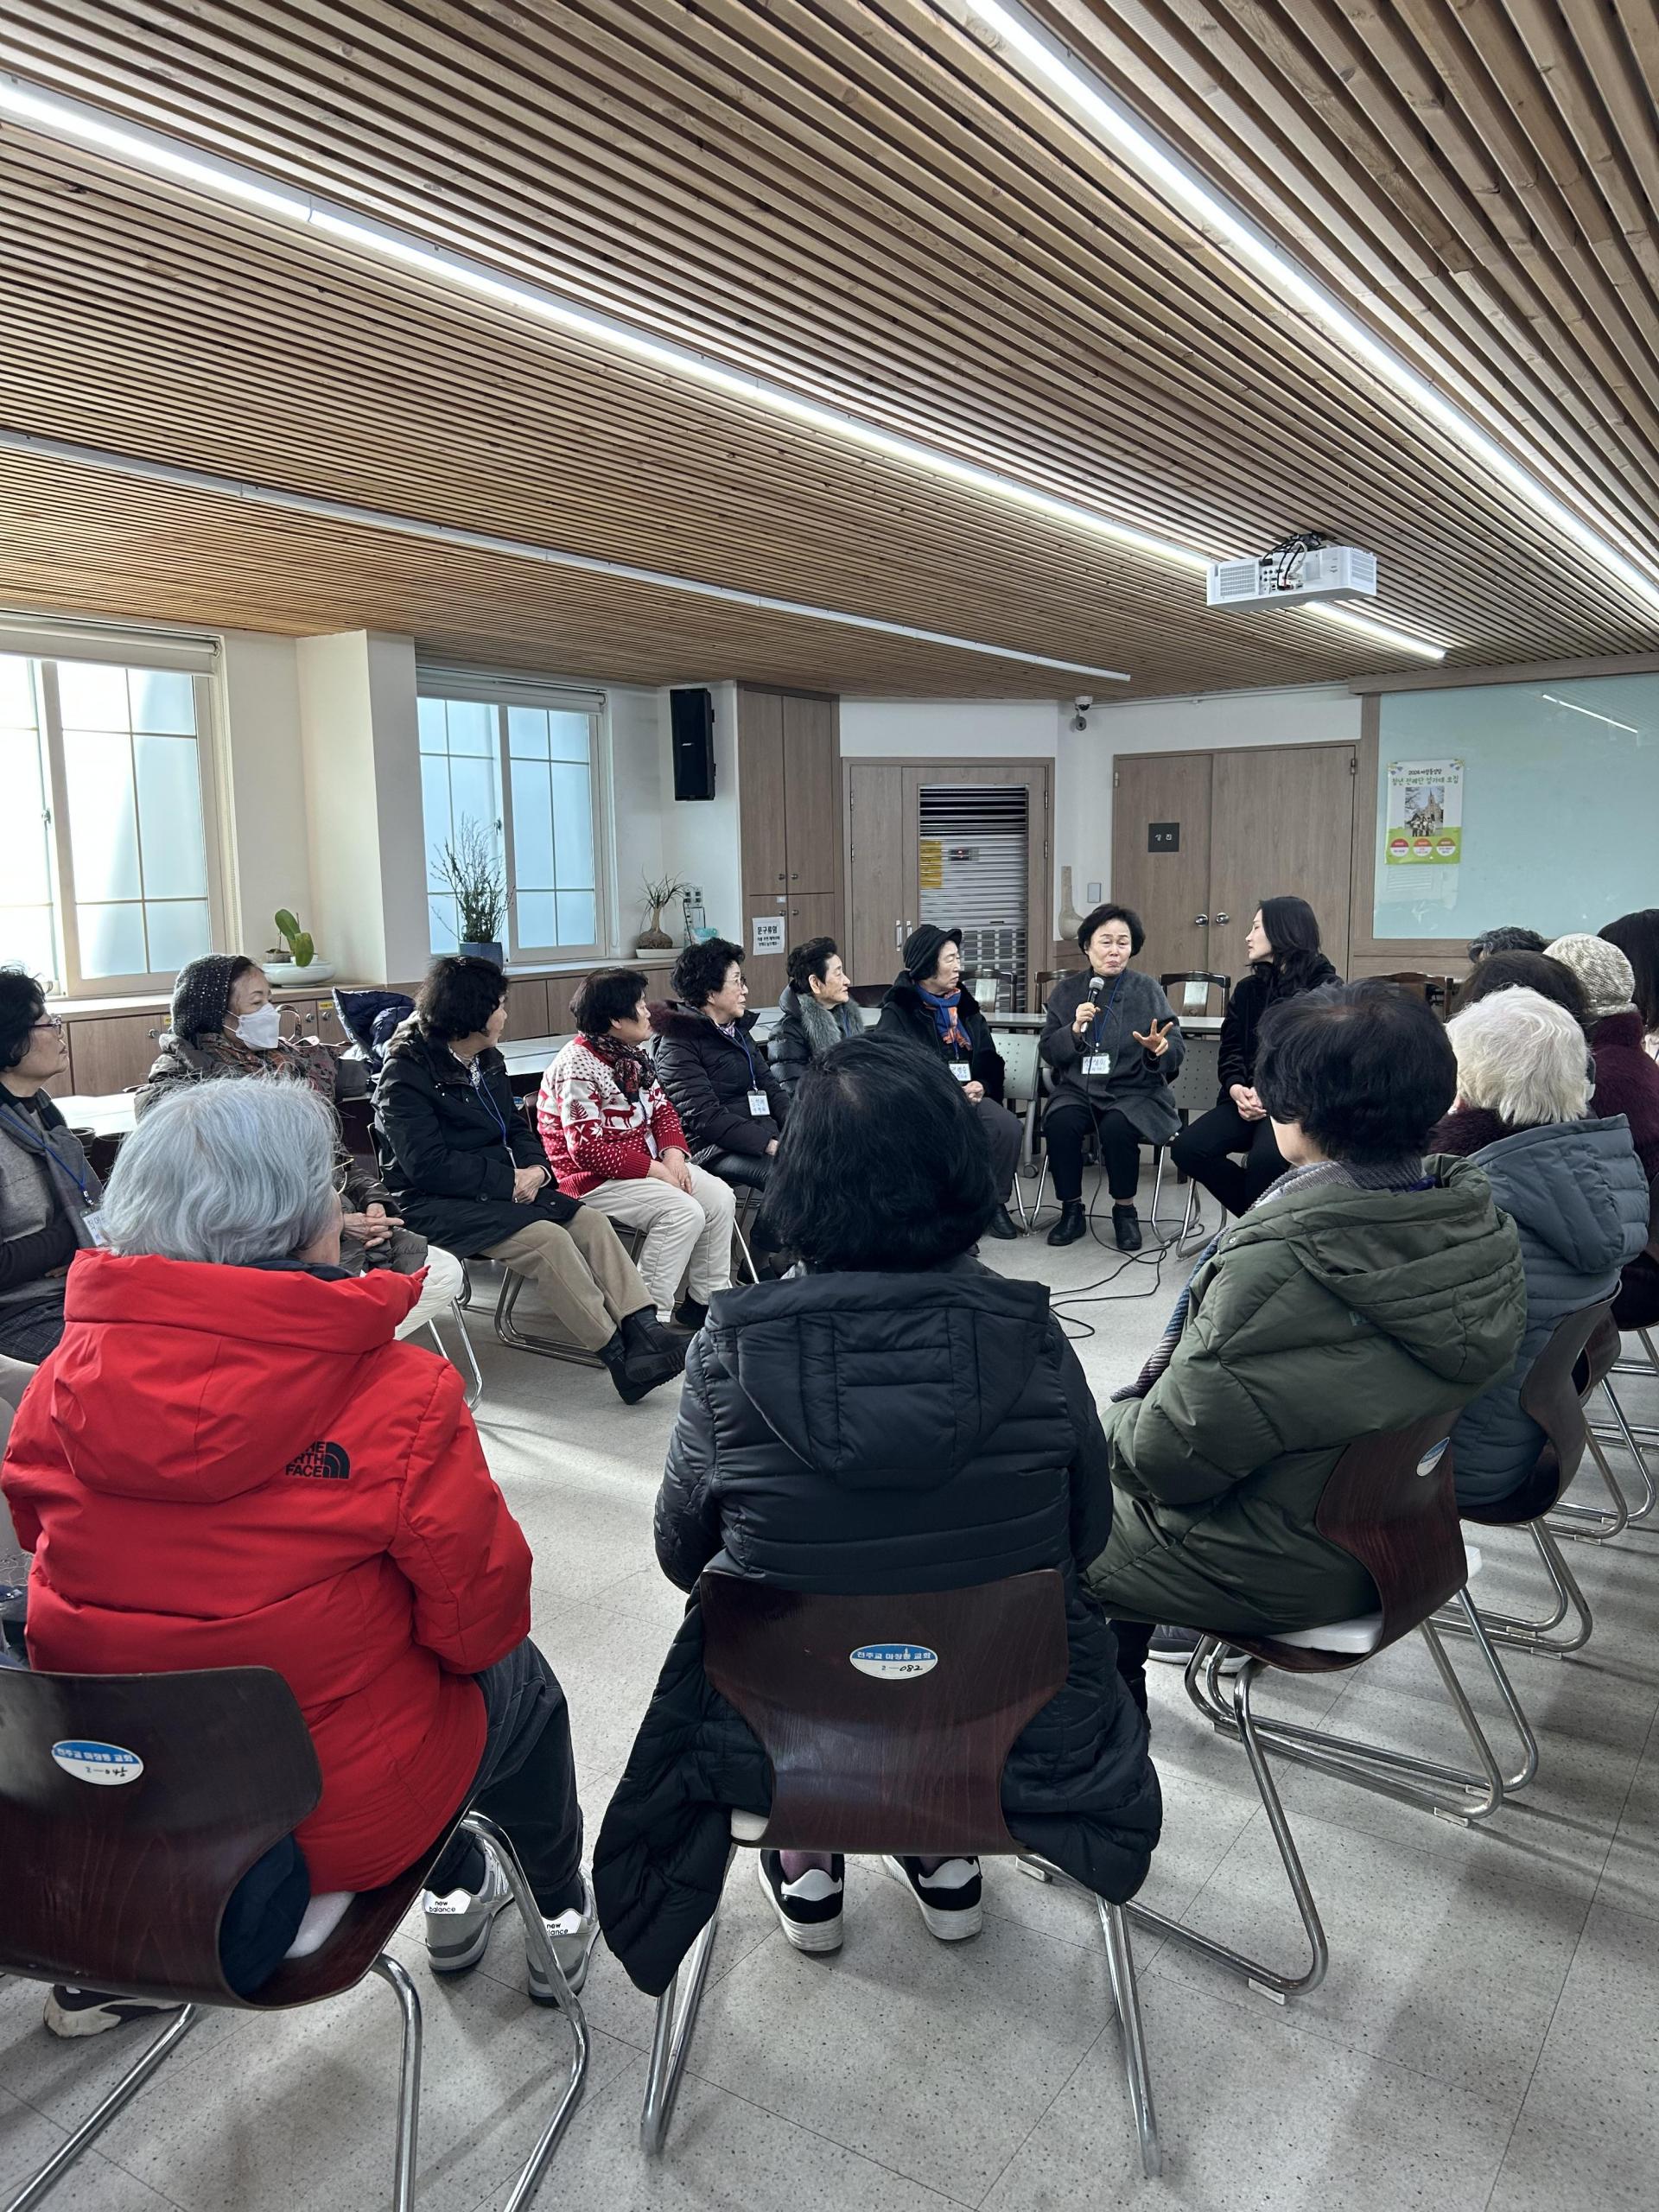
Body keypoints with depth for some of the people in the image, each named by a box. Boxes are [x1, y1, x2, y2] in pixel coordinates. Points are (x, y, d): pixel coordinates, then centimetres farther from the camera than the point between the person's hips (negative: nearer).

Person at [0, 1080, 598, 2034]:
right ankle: (559, 1917, 48)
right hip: (341, 1821, -5)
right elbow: (478, 1621, -16)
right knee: (519, 1680, 26)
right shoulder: (399, 1397, -24)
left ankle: (459, 1892, 48)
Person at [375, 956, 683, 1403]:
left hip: (505, 1187, 8)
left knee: (590, 1220, -15)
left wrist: (535, 1168, -6)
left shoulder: (488, 1061, 13)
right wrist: (510, 1181, -19)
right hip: (436, 1204, -8)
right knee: (548, 1238, -28)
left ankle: (644, 1331, -24)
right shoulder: (406, 1075, -13)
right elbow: (428, 1165, -20)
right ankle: (619, 1357, -24)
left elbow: (516, 1127, 17)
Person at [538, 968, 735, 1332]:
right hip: (593, 1179, -9)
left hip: (649, 1163, 9)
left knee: (720, 1198, -6)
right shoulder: (578, 1067, -20)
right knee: (684, 1212, -26)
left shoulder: (631, 1052, 8)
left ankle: (707, 1299, 6)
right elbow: (587, 1150, -24)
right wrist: (655, 1170, -21)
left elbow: (661, 1108, 13)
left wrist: (673, 1154, -7)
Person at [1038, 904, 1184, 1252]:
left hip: (1134, 1091, -2)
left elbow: (1177, 1050, -3)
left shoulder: (1148, 990, 2)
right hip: (1078, 1089, 2)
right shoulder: (1066, 991, 7)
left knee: (1116, 1127, -32)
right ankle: (1072, 1211, -9)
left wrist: (1160, 1048, -27)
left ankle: (1125, 1210, -7)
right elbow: (1048, 1052, 3)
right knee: (1059, 1122, -29)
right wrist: (1075, 1029, -16)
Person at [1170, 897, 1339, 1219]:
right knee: (1187, 1148, -19)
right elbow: (1231, 1049, 12)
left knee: (1265, 1159, -35)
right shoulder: (1248, 989, 18)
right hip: (1249, 1097, 6)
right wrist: (1237, 1088, -11)